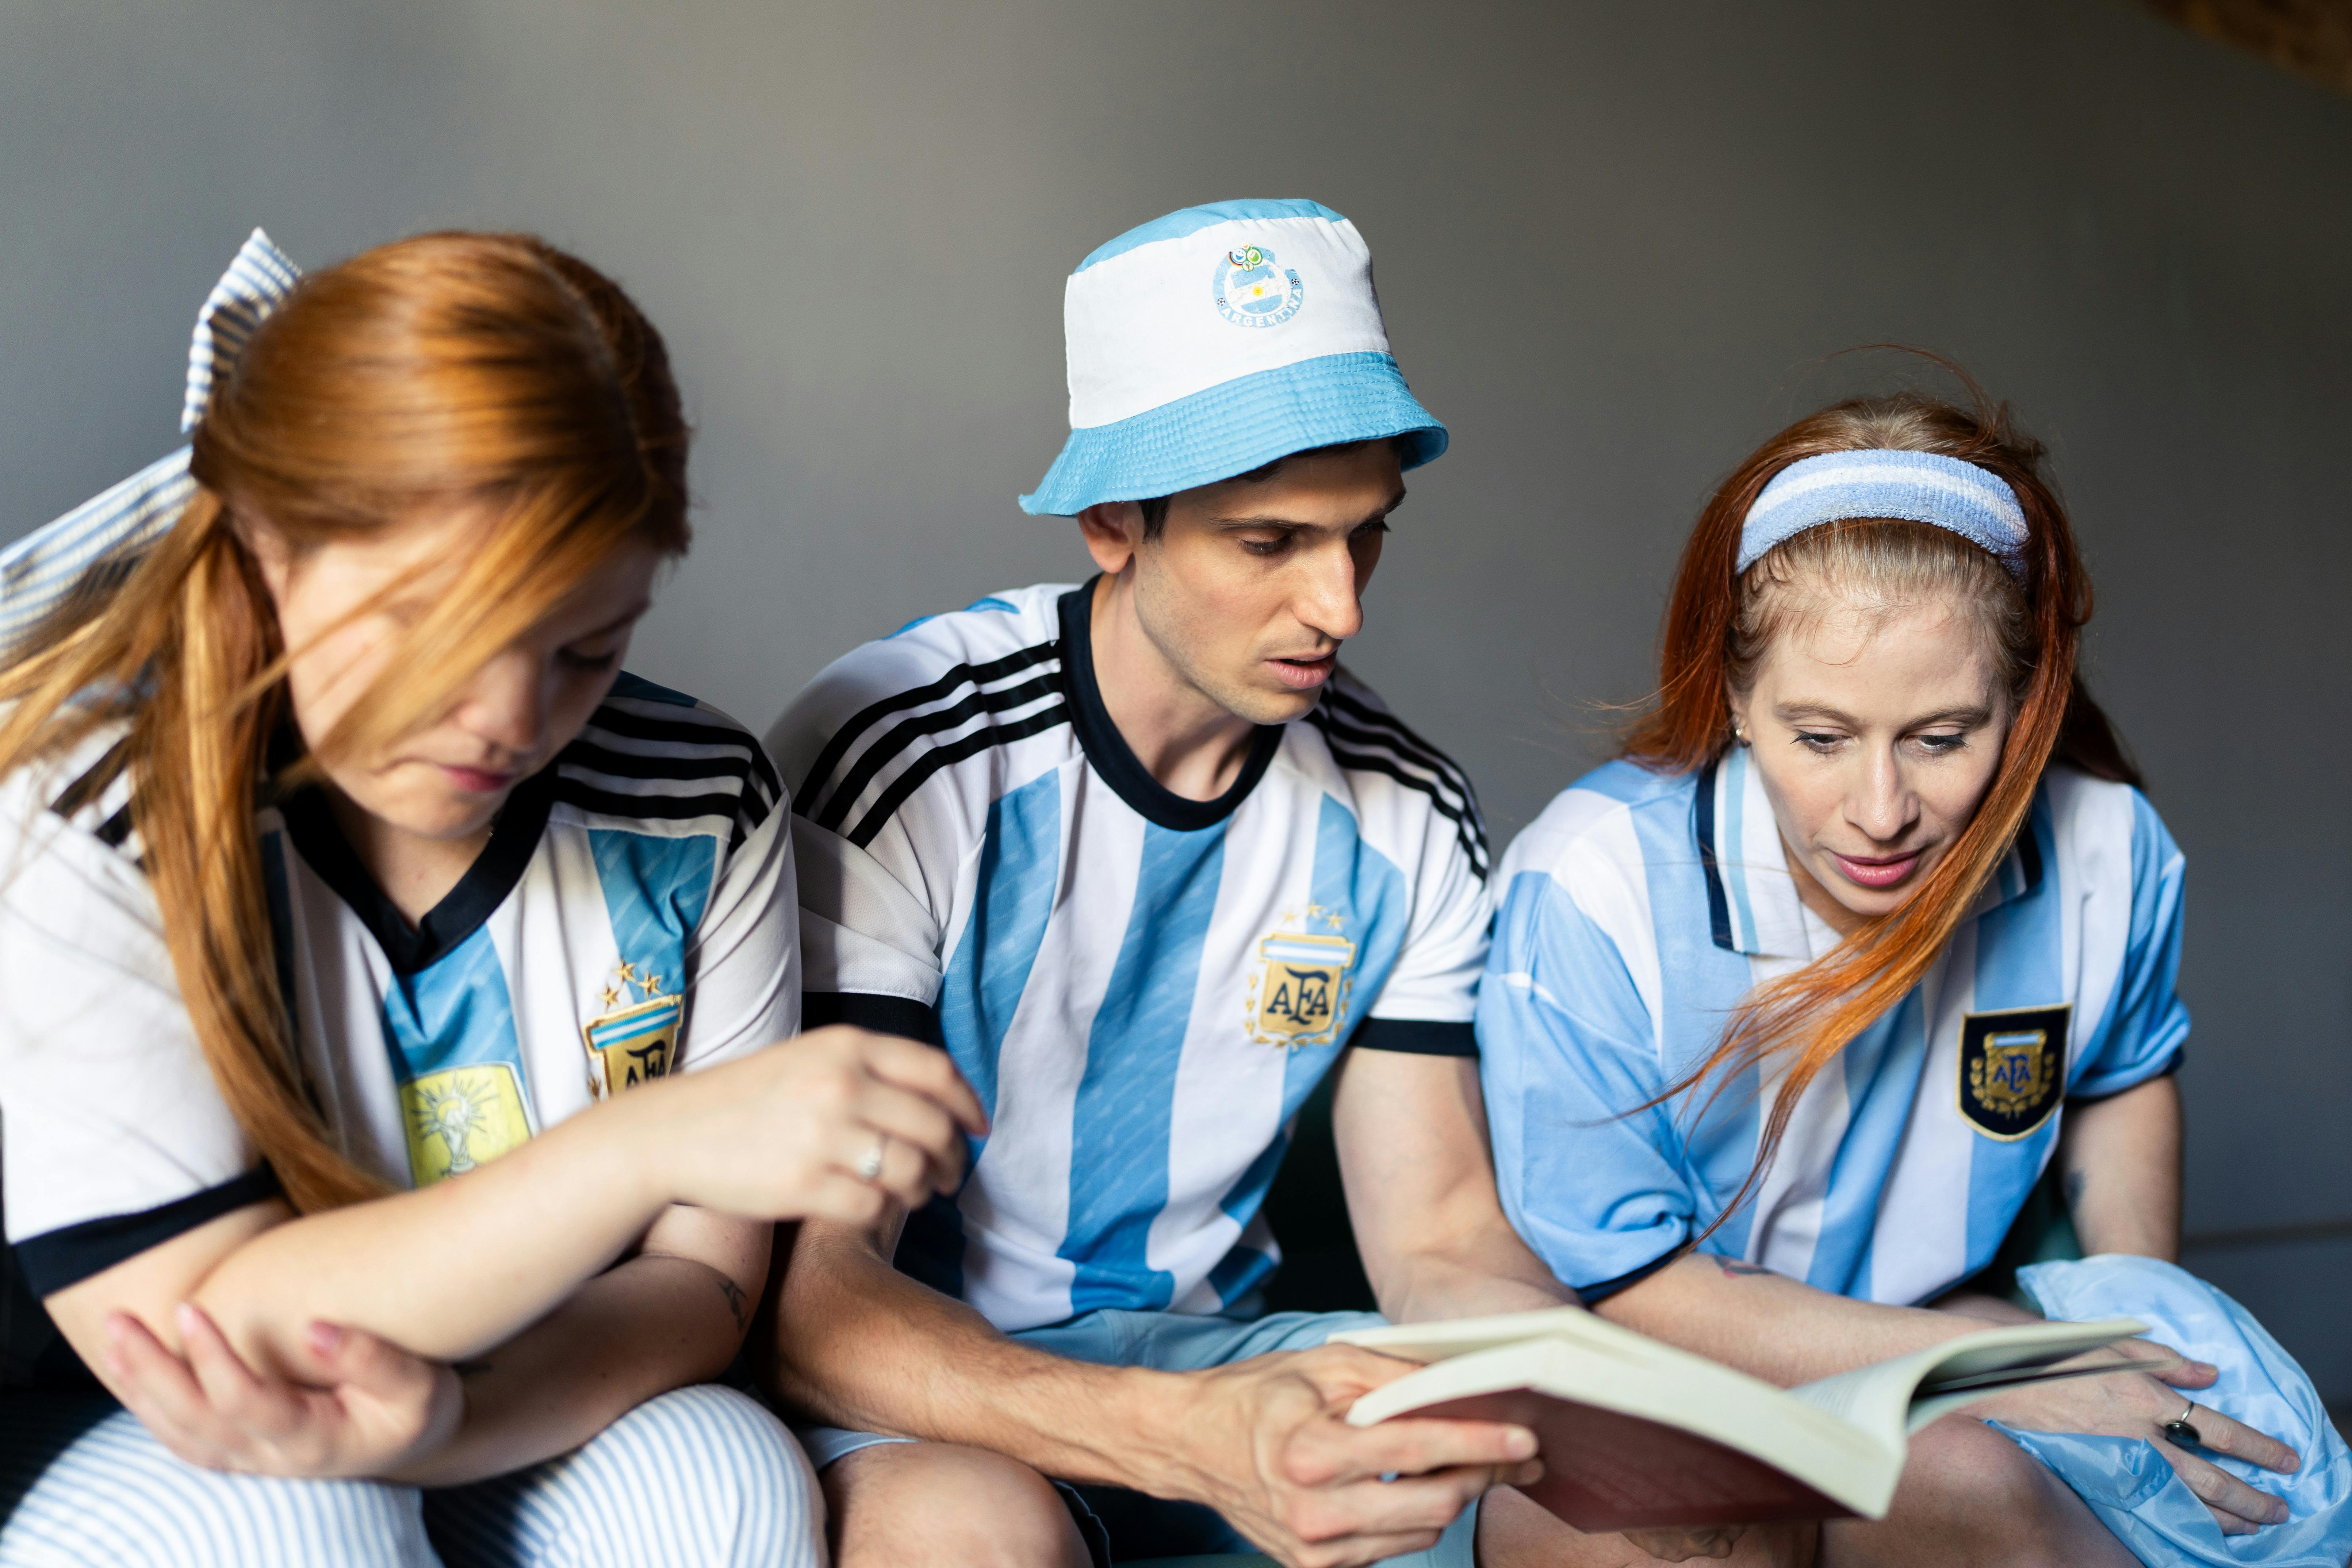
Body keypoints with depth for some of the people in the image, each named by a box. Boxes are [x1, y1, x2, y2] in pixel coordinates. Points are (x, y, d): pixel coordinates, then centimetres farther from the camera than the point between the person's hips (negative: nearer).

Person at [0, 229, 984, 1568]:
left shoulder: (700, 807, -10)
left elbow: (700, 1281, -8)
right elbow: (190, 1329, -24)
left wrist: (437, 1412, -29)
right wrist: (651, 1142, -35)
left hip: (544, 1427, 3)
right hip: (123, 1456, -2)